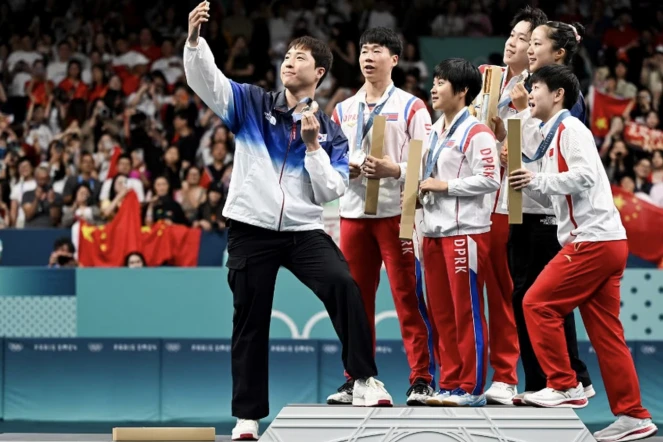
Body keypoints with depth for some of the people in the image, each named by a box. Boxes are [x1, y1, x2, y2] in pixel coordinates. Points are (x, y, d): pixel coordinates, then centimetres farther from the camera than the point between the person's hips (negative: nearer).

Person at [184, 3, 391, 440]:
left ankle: (365, 380, -20)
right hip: (252, 228, 0)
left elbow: (330, 192, -2)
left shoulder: (330, 132, 6)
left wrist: (313, 145, -12)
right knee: (250, 324, 4)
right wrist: (195, 38, -24)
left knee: (344, 286, -25)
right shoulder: (252, 104, 6)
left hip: (304, 230, 0)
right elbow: (205, 79, -7)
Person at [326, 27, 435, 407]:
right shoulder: (344, 110, 15)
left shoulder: (411, 107, 1)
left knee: (408, 297, -6)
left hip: (397, 214, -5)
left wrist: (395, 169, -20)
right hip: (354, 213, 5)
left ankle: (422, 380, -3)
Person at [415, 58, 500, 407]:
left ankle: (472, 388, 1)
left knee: (467, 311, -4)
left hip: (465, 231, -9)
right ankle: (450, 384, 17)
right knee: (441, 312, 10)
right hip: (434, 231, 9)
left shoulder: (476, 133, -10)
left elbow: (489, 180, -17)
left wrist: (444, 186, -15)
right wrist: (420, 189, 8)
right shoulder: (435, 130, 18)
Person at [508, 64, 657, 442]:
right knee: (605, 331, 7)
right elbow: (551, 195, 23)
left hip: (594, 241, -10)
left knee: (538, 304, -6)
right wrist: (524, 179, 10)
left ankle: (566, 387, -2)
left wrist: (538, 179, -15)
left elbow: (585, 176, -20)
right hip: (604, 243, 10)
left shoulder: (571, 130, -6)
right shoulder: (554, 135, 23)